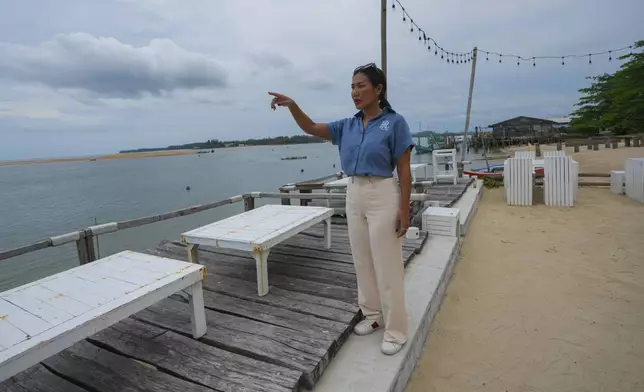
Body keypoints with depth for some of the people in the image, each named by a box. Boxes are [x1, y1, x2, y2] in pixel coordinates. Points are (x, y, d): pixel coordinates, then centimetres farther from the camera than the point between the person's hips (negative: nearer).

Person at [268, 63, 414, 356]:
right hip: (354, 195, 7)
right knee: (362, 261, 15)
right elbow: (311, 128, 4)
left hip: (382, 195, -6)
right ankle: (373, 315, 34)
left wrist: (404, 209, -13)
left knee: (387, 264, 1)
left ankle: (396, 330, 17)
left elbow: (404, 170, -9)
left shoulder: (394, 122, -8)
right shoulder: (347, 126, 8)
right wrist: (292, 105, -13)